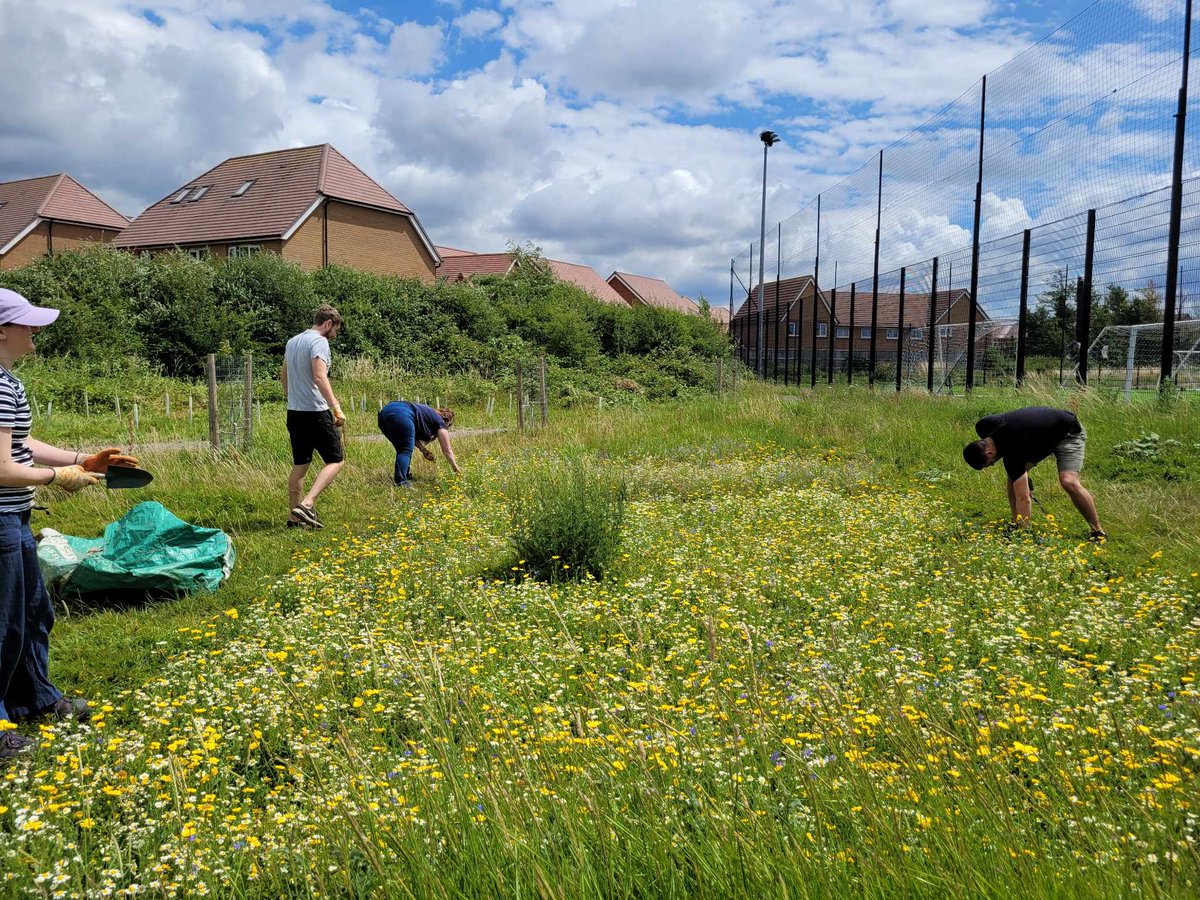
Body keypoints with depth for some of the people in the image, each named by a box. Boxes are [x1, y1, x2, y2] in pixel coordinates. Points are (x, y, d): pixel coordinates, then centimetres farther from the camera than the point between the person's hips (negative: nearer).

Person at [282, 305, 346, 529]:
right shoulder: (319, 342, -11)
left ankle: (294, 517, 15)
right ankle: (307, 504, -16)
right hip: (315, 412, -9)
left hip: (294, 412, 9)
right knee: (335, 460, -2)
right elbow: (319, 377, -23)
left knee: (300, 464, 13)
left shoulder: (292, 342, 17)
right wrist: (336, 407, -25)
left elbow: (284, 376, 27)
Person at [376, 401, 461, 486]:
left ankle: (406, 478, 19)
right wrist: (456, 469, 25)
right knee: (406, 451, 0)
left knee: (401, 450, 19)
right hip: (400, 415, -8)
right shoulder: (440, 422, 16)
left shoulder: (429, 414, 35)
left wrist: (423, 449, 19)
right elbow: (447, 450, 17)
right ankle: (400, 482, -10)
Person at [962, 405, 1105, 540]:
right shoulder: (983, 427, -19)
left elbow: (1023, 499, -37)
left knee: (1068, 482, -27)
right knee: (1014, 476, -6)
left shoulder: (1013, 451, -38)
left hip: (1068, 432, -9)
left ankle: (1098, 532, -12)